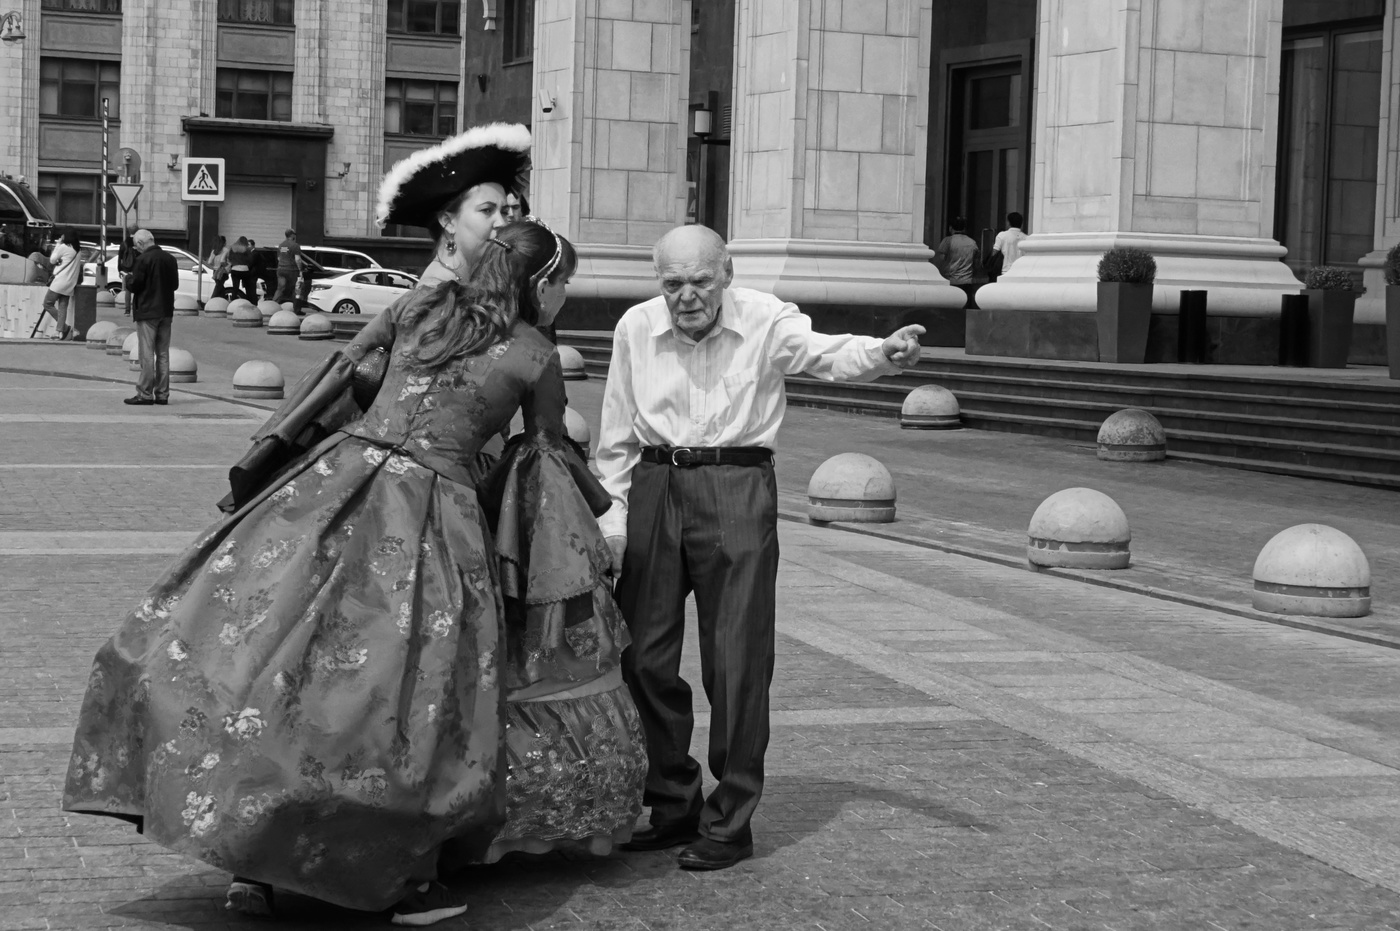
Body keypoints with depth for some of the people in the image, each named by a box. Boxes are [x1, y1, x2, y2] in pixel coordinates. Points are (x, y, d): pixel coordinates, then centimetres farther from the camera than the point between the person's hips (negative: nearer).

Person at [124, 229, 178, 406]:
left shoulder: (143, 259, -14)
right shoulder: (170, 259, 6)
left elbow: (136, 285, -14)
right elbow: (175, 284, 11)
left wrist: (128, 282, 7)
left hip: (147, 312, -6)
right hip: (166, 311, 6)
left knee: (147, 354, -4)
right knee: (163, 354, 10)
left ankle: (145, 394, -4)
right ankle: (162, 394, 12)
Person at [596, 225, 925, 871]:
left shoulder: (765, 321, -4)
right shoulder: (636, 327, 4)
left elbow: (830, 354, -21)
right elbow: (617, 436, 11)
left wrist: (885, 353, -41)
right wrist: (614, 515, 8)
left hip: (736, 488, -3)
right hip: (654, 486, 4)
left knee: (736, 661, -2)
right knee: (644, 655, 8)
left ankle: (730, 823, 9)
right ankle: (673, 806, 25)